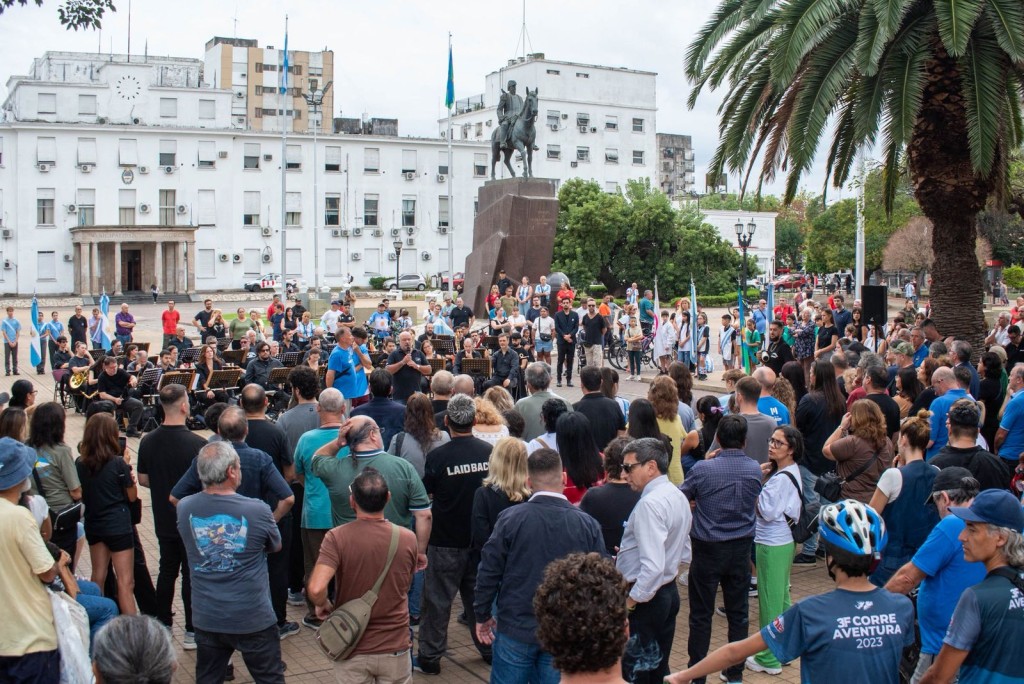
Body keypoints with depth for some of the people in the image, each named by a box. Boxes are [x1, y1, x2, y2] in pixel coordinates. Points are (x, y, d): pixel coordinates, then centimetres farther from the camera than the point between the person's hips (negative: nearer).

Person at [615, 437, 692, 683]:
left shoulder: (650, 504, -22)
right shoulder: (678, 496, 8)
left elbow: (653, 566, -30)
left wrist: (632, 600, -18)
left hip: (645, 598, -10)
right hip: (669, 591, 10)